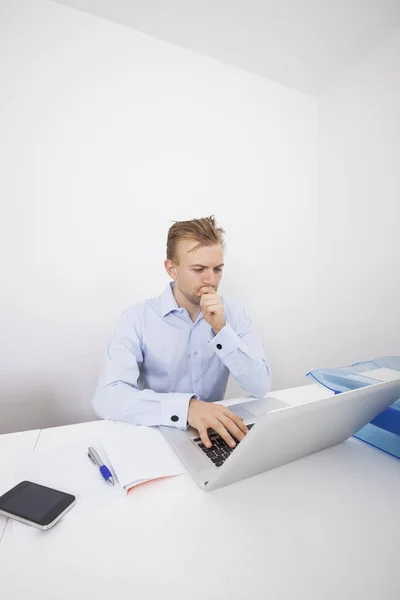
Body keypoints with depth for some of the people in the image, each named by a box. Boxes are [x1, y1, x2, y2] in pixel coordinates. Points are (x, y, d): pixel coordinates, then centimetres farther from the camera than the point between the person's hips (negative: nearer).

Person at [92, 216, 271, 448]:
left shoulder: (235, 315, -6)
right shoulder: (138, 319, -14)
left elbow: (260, 387, -12)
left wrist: (222, 329, -23)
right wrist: (186, 407, -37)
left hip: (215, 434, 2)